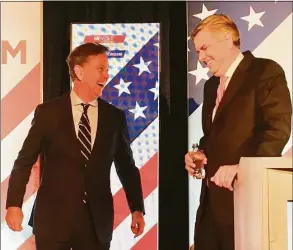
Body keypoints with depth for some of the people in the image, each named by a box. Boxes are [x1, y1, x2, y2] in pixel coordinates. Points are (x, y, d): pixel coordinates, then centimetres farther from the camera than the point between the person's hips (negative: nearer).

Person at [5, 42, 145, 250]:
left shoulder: (115, 117, 6)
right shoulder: (48, 112, -1)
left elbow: (127, 167, 11)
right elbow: (24, 161, 1)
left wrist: (137, 209, 6)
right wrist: (14, 204, -6)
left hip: (98, 219, 2)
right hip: (53, 217, -2)